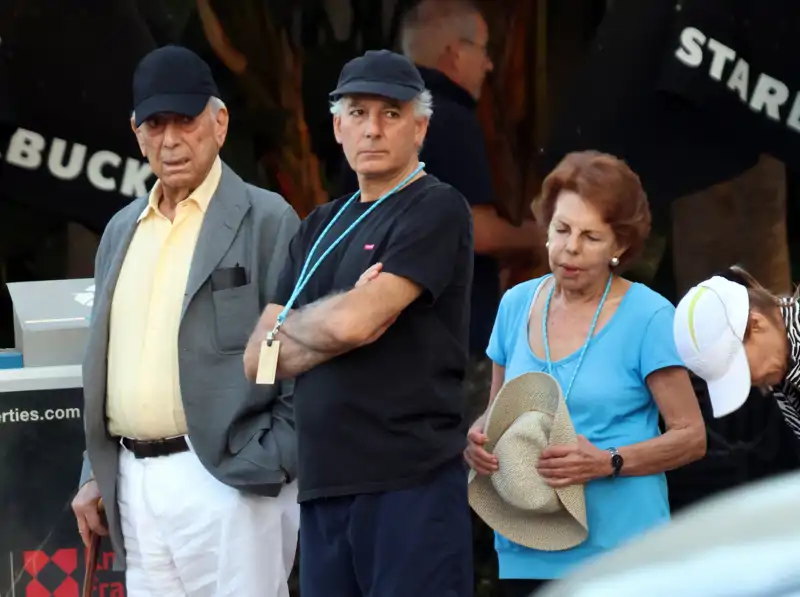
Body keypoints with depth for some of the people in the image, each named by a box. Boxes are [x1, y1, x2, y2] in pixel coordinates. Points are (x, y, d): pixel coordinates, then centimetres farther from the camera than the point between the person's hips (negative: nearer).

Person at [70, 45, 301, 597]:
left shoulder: (266, 221, -3)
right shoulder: (122, 231, 18)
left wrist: (269, 470, -13)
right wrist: (96, 472, 18)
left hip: (228, 482, -6)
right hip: (135, 483, 7)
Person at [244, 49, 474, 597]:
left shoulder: (436, 211, -2)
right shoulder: (321, 226, 20)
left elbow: (356, 321, -15)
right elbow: (258, 360, 13)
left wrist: (290, 327, 6)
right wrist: (333, 324, -4)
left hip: (411, 483, -7)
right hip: (323, 485, 7)